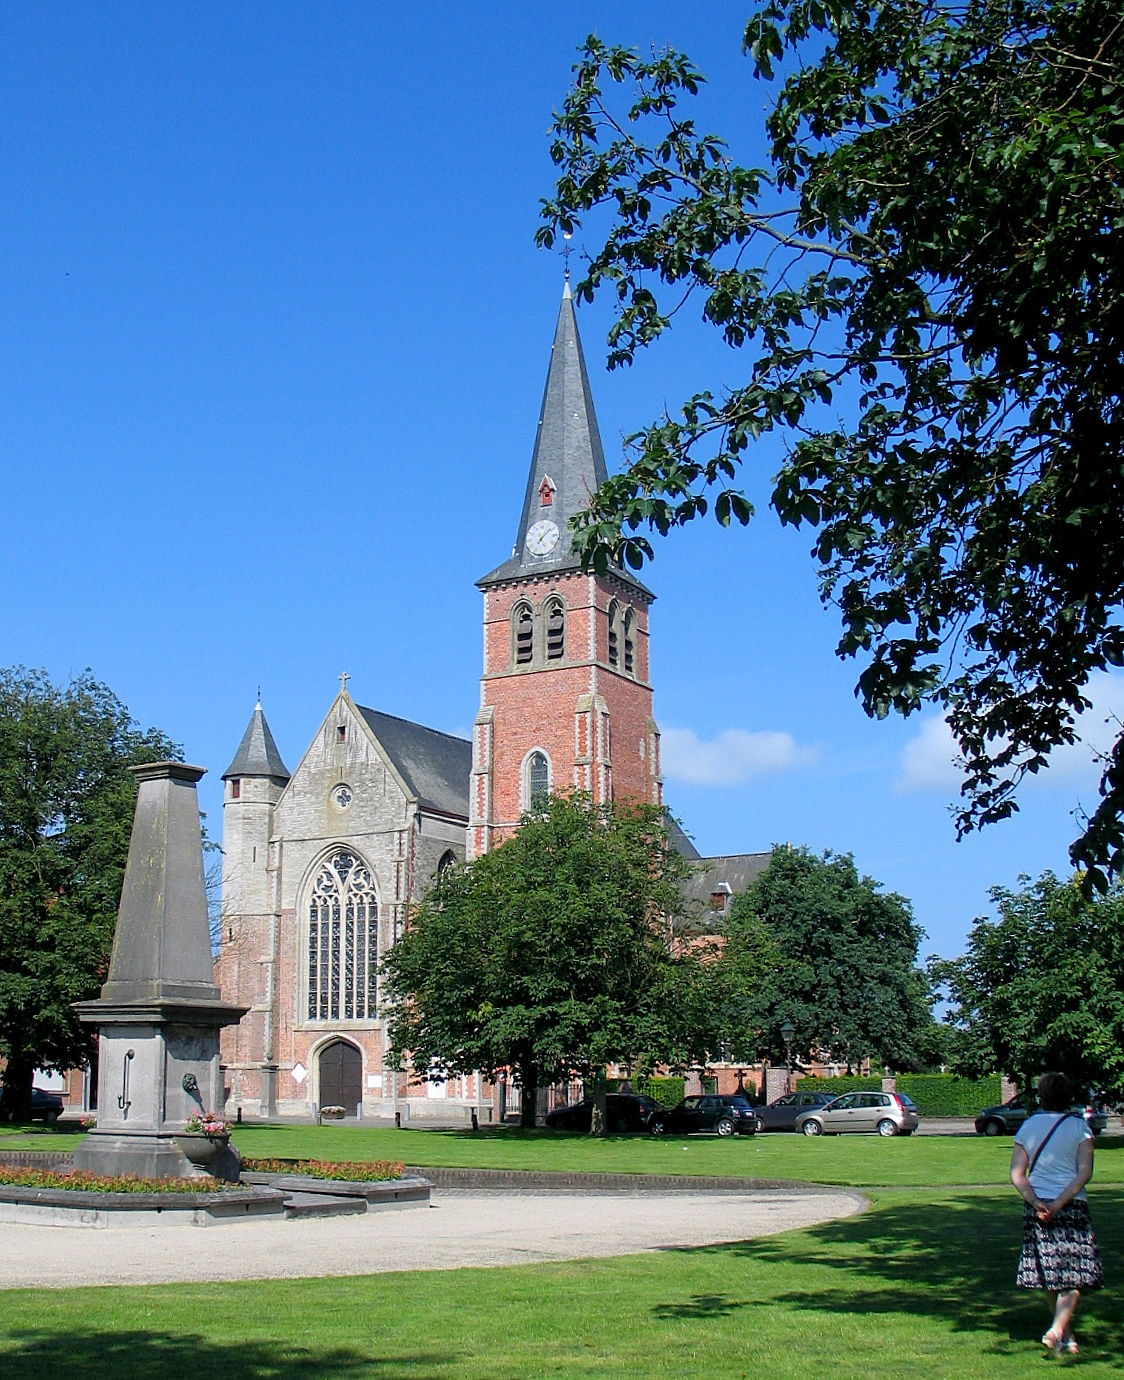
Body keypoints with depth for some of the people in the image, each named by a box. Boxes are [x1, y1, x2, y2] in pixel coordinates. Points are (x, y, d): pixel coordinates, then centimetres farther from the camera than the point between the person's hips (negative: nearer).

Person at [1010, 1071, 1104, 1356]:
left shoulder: (1028, 1127, 5)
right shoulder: (1078, 1126, -3)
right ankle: (1058, 1328, -20)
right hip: (1073, 1206, -3)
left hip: (1037, 1206, 3)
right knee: (1074, 1274, -1)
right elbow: (1085, 1171, -13)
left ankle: (1066, 1336, 23)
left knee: (1051, 1273, 14)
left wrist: (1035, 1202, -10)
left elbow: (1017, 1173, -3)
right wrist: (1059, 1203, -16)